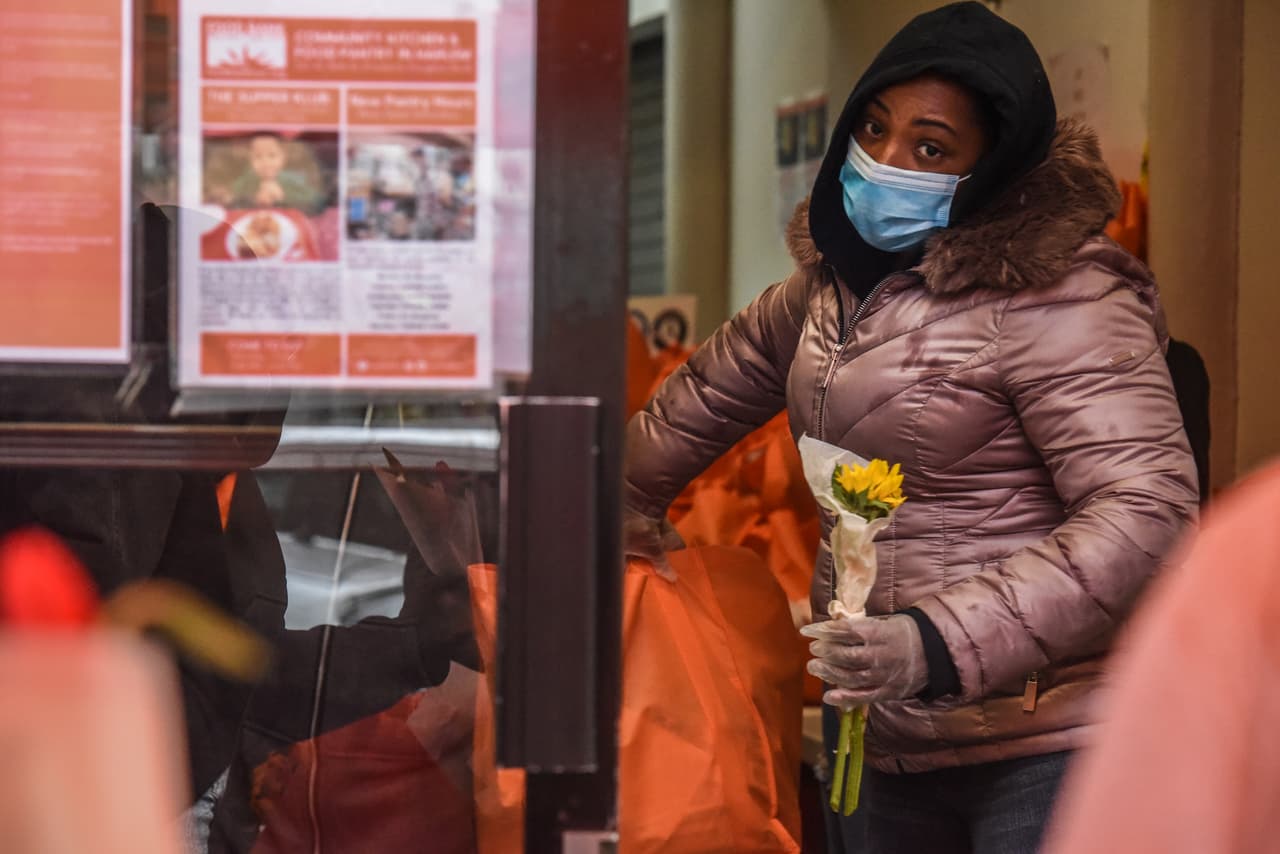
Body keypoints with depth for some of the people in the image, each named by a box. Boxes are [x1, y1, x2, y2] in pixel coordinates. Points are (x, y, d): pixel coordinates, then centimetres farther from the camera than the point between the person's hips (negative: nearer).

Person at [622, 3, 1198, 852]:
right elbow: (724, 375, 29)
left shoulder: (1055, 298, -16)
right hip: (889, 748, 8)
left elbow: (1147, 510, -24)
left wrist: (942, 645, -30)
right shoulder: (841, 276, 9)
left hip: (1041, 751, -8)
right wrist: (630, 494, 39)